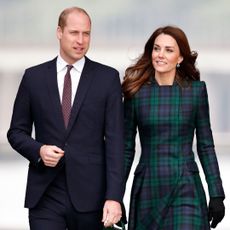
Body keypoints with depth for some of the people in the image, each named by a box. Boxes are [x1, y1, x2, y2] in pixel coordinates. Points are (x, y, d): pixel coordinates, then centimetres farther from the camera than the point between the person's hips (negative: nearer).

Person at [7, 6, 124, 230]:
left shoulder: (107, 78, 3)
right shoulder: (34, 77, 7)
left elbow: (115, 140, -2)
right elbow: (17, 131, 13)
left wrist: (114, 196, -11)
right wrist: (38, 150, -10)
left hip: (89, 193, 0)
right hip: (45, 194, 0)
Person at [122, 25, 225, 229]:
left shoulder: (196, 90, 2)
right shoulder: (136, 92, 3)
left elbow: (206, 146, 5)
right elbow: (127, 148, 7)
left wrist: (217, 195, 0)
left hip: (186, 190, -1)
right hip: (148, 189, 1)